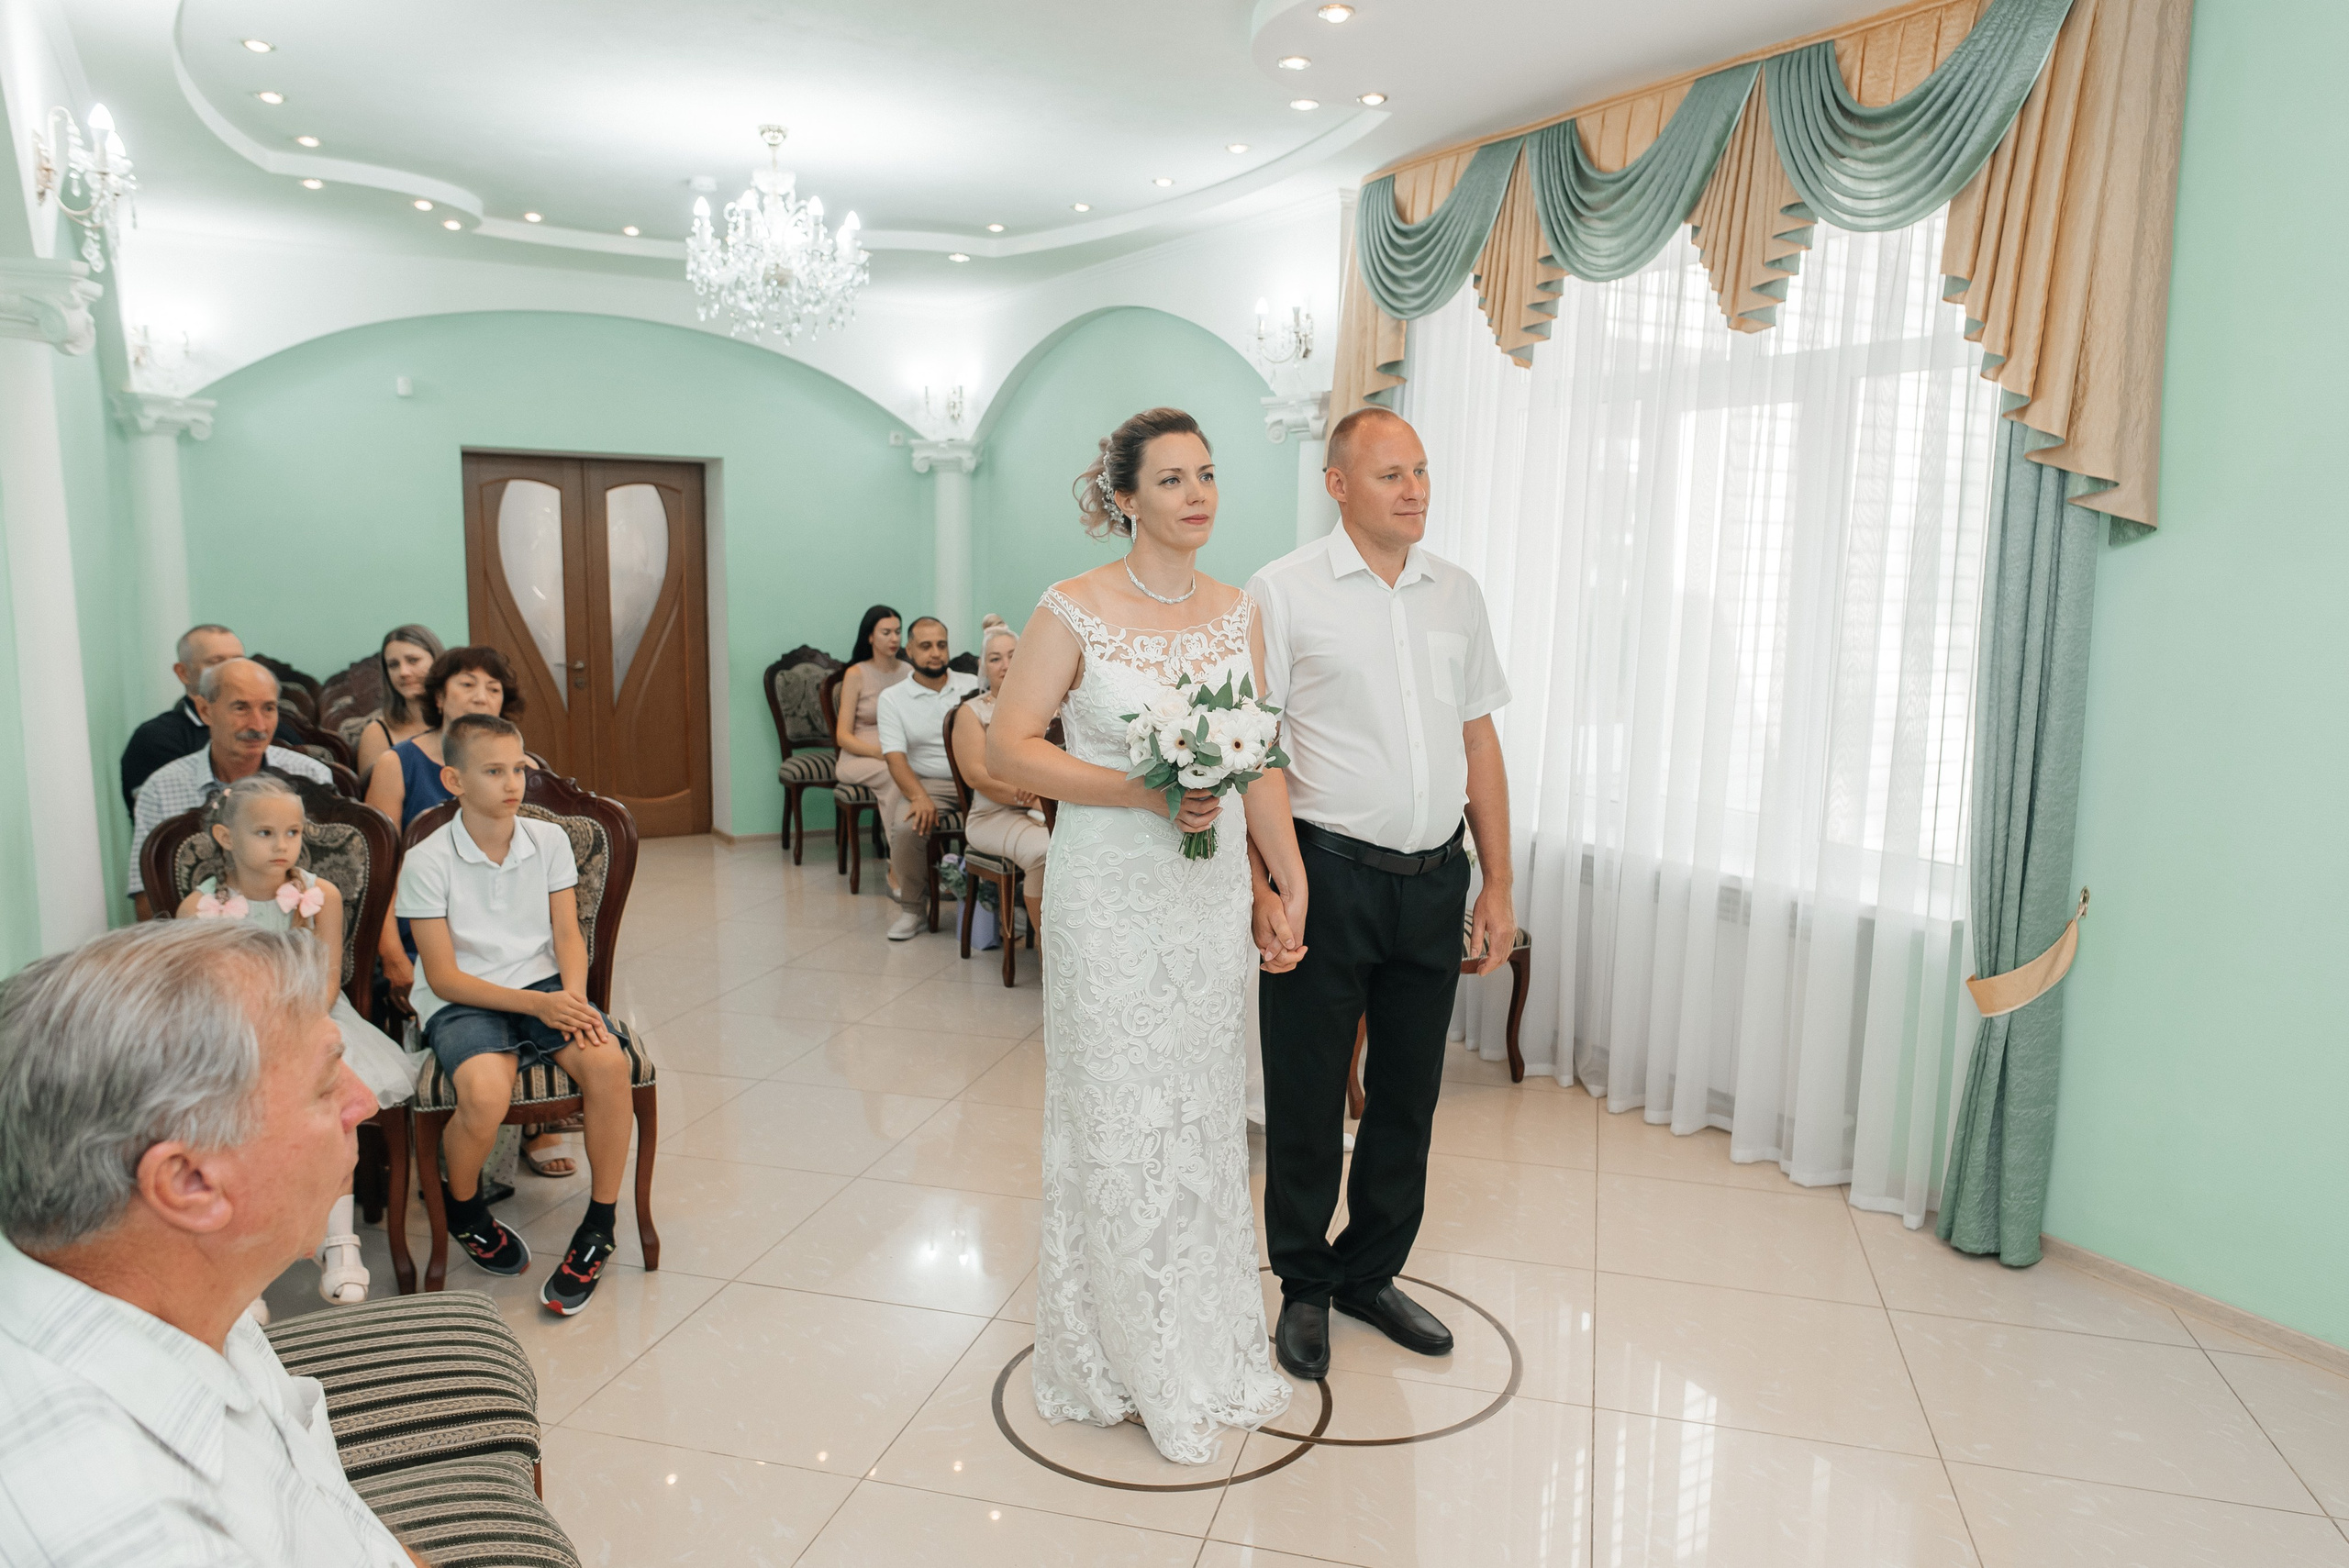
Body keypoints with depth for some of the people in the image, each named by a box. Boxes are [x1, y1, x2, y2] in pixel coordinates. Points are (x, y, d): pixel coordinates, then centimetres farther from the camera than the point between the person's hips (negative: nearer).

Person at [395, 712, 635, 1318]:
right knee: (486, 1092, -34)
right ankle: (462, 1208, 3)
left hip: (545, 987, 3)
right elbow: (443, 976, -8)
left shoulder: (550, 841, 6)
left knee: (607, 1060, -28)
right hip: (462, 1002, -3)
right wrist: (536, 1004, -20)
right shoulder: (426, 863, -6)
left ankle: (599, 1225, -10)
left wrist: (573, 998, -16)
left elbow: (568, 934, 5)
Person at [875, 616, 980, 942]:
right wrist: (919, 797, -24)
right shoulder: (892, 698, 6)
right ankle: (911, 908, -8)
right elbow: (896, 757, -5)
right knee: (908, 826, -32)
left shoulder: (972, 686, 11)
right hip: (928, 783, -1)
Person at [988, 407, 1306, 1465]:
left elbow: (1260, 761, 10)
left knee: (1202, 1110, 14)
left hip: (1212, 892, 5)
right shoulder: (1076, 610, -8)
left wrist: (1293, 881, 6)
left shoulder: (1238, 613, 6)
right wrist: (1143, 791, -19)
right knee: (1120, 1117, 4)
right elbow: (1007, 748, -10)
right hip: (1111, 893, -4)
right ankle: (1136, 1360, 24)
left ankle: (1212, 1347, 32)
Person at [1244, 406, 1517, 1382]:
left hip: (1436, 879, 5)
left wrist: (1497, 885, 10)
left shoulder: (1456, 593, 10)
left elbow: (1480, 743, 13)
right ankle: (1305, 1286, 29)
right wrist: (1264, 888, -16)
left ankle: (1371, 1273, 35)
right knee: (1306, 1097, 7)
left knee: (1408, 1094, 15)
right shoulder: (1282, 593, -6)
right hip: (1329, 873, -5)